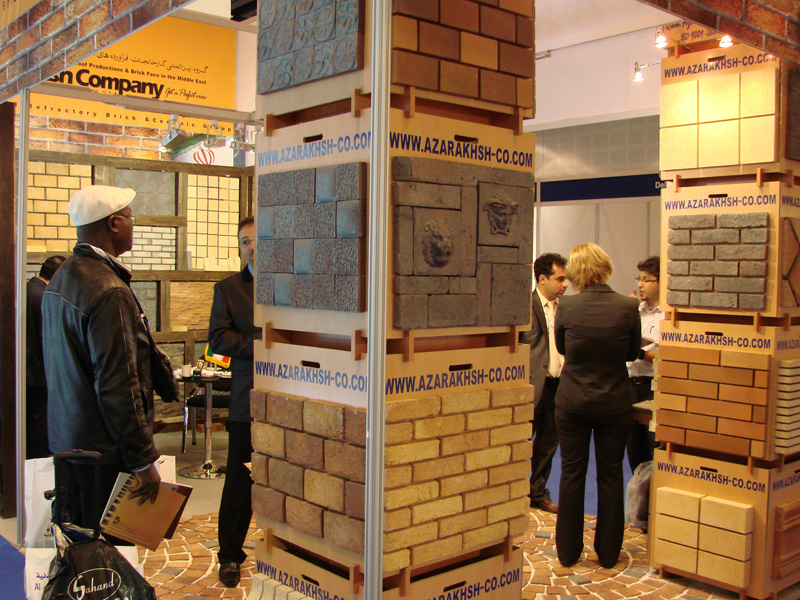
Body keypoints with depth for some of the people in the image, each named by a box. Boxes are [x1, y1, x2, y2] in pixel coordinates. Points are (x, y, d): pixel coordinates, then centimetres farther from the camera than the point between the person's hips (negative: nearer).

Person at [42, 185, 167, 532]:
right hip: (103, 451, -9)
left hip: (65, 440, 10)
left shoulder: (60, 279, 10)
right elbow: (118, 386, -24)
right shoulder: (109, 292, -22)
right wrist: (144, 461, -18)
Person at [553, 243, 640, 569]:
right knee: (610, 476, 13)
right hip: (614, 403, 0)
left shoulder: (567, 306, -13)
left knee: (571, 474, 11)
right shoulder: (628, 307, -13)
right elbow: (633, 352, 2)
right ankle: (608, 552, 23)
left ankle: (568, 551, 20)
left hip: (572, 402, 0)